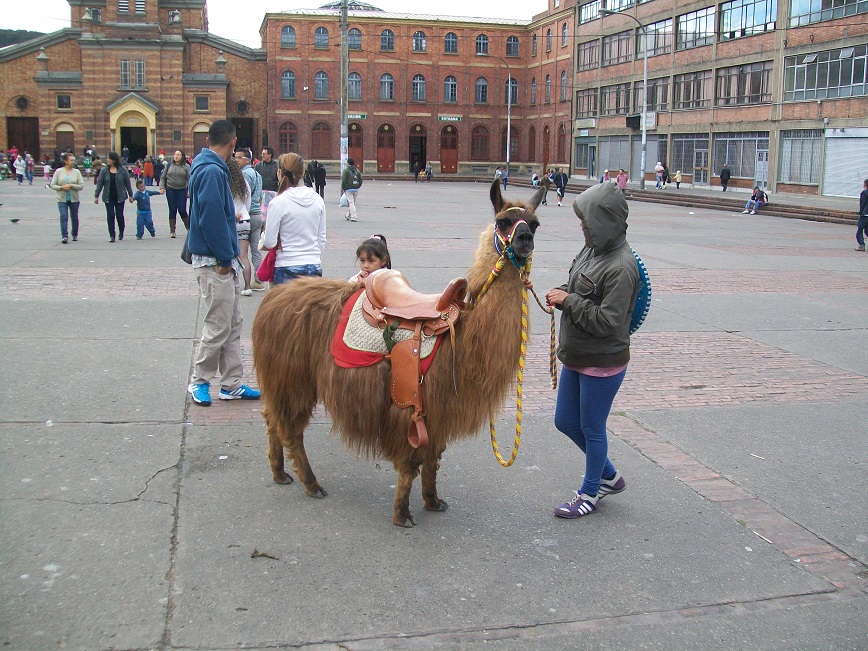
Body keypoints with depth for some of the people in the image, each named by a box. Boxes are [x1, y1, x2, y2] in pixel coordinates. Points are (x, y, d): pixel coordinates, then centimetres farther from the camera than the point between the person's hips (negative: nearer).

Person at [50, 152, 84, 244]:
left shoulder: (76, 172, 2)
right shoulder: (58, 172, 1)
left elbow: (81, 186, -3)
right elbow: (52, 185, 1)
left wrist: (71, 186, -18)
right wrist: (61, 187, -16)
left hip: (74, 199, 1)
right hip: (62, 199, -1)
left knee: (74, 217, 10)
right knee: (64, 217, -13)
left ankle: (75, 235, 26)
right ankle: (64, 236, -15)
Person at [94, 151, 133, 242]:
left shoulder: (122, 170, -2)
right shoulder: (104, 170, 1)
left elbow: (128, 183, 3)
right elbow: (99, 183, 2)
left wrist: (130, 195, 5)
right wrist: (96, 196, -2)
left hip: (120, 197, -1)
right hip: (108, 198, 1)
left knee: (119, 215, 0)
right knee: (110, 215, -2)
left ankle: (121, 232, 25)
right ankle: (112, 235, 4)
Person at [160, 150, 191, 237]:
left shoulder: (186, 167, 1)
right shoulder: (169, 166, 7)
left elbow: (189, 179, -4)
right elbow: (163, 178, 12)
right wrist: (162, 187, -2)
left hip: (182, 190, -2)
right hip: (170, 190, 2)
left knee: (182, 210, -6)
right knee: (172, 210, 4)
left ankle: (189, 227, 15)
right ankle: (172, 231, 11)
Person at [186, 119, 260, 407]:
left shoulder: (212, 168, 14)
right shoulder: (211, 171, -17)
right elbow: (211, 219, -22)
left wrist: (230, 258, 14)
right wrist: (225, 259, -15)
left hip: (224, 263, 10)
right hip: (214, 263, -10)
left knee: (233, 324, 14)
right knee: (218, 326, -1)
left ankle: (231, 384, 21)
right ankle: (199, 382, 15)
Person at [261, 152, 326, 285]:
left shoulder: (278, 202, -10)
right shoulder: (318, 200, 4)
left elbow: (269, 243, -9)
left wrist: (264, 233, 12)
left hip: (287, 269, -4)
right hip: (314, 267, 4)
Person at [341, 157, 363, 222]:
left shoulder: (346, 170, -6)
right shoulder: (357, 170, 10)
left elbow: (343, 181, -11)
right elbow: (361, 180, 8)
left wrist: (343, 188, 0)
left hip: (349, 189, -5)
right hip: (356, 189, 5)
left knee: (351, 203, -5)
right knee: (353, 203, 16)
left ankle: (353, 217, -13)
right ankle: (348, 215, 30)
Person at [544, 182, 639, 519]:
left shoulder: (621, 267, -23)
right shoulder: (592, 250, 3)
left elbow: (608, 321, -26)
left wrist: (569, 301, -20)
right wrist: (563, 294, -3)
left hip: (603, 363, -9)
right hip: (577, 357, 9)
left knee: (592, 429, 7)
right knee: (565, 421, 18)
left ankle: (590, 493, 29)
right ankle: (609, 476, 38)